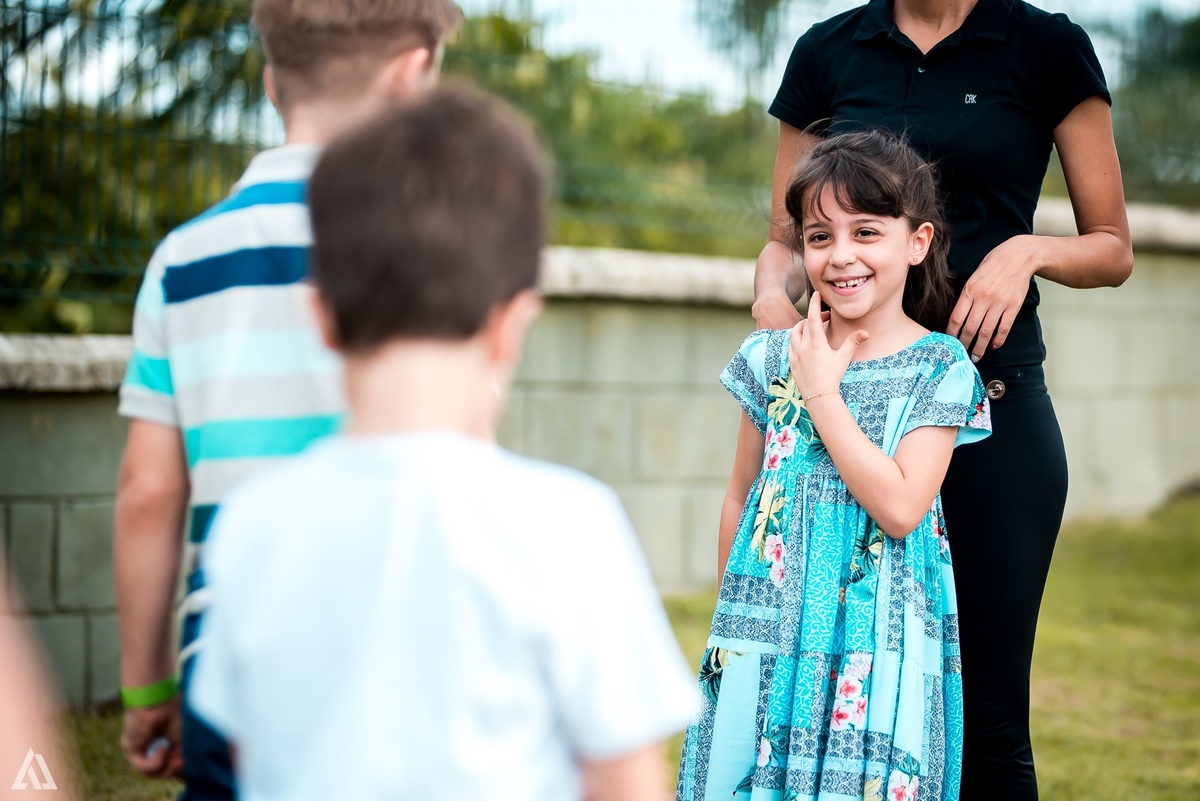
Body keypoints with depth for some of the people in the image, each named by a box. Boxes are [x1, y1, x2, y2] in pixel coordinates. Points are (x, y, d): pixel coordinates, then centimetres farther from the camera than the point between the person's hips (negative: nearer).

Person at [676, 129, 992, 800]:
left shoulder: (939, 367, -6)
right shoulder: (775, 357, 3)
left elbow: (899, 509, -17)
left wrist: (822, 393, -14)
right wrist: (733, 614, 14)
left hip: (877, 643, -3)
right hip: (768, 637, 3)